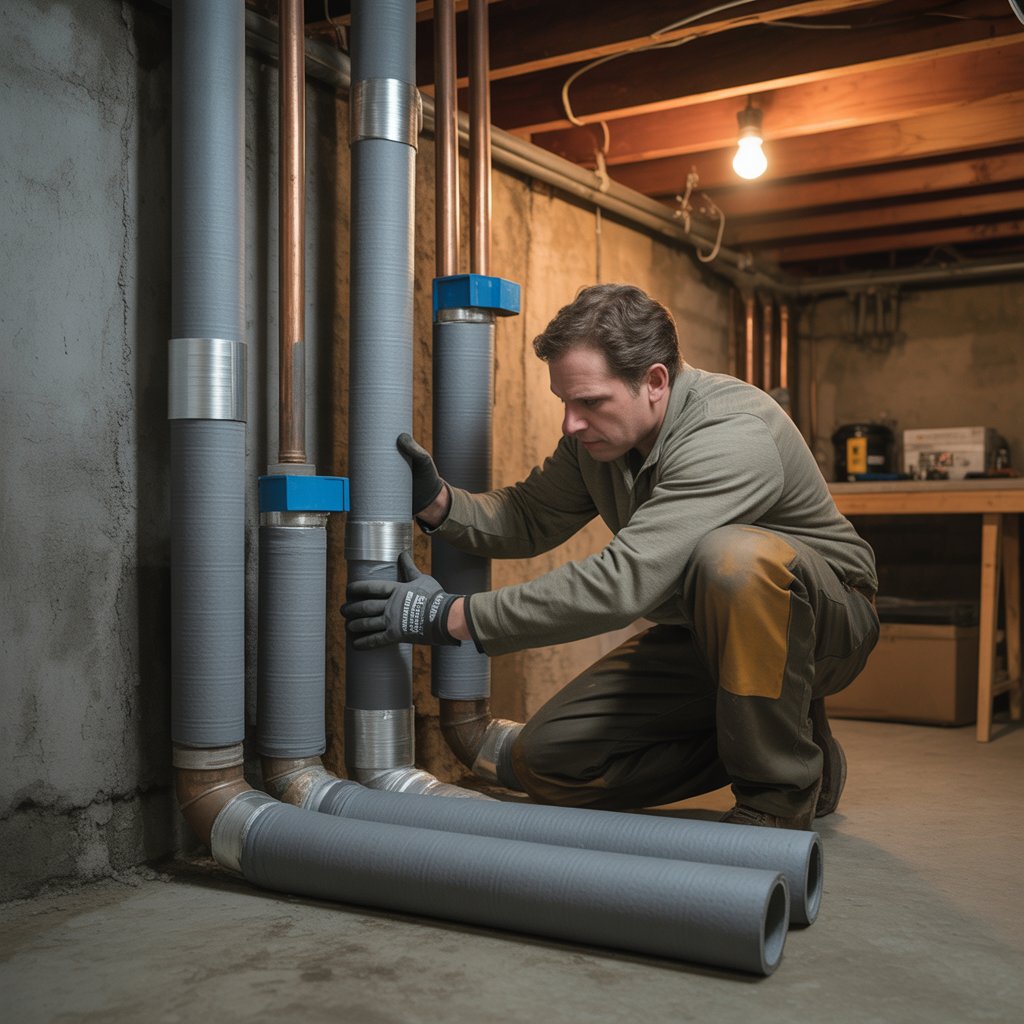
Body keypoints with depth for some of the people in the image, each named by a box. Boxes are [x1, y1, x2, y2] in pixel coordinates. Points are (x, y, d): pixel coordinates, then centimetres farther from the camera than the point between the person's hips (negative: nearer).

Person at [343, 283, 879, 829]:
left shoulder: (731, 435, -32)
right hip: (705, 634, 7)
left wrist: (450, 616, -36)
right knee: (547, 762, -6)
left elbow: (621, 581, -40)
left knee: (734, 557, -41)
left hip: (823, 616, -7)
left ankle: (782, 789, -19)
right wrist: (437, 503, -14)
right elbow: (528, 517, 8)